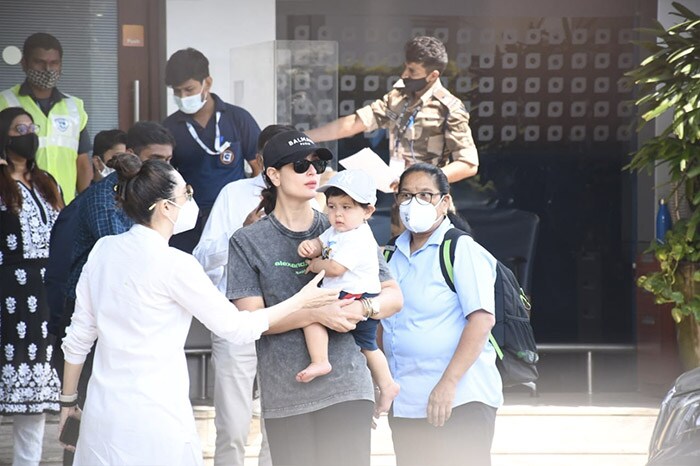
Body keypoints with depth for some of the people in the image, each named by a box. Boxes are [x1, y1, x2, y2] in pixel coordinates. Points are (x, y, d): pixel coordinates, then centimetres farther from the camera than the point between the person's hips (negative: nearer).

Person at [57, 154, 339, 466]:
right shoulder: (173, 265, -13)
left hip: (103, 413, 7)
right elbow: (234, 326, -5)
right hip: (155, 415, -7)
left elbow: (78, 335, 11)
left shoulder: (104, 250, 5)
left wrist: (68, 400, 22)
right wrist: (300, 302, 6)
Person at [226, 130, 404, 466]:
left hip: (346, 387, 1)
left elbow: (393, 296, 10)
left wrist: (365, 308, -14)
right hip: (285, 395, -1)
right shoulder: (247, 242, 3)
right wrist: (318, 314, -18)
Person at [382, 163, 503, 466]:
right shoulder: (393, 256, 14)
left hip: (459, 403, -7)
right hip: (404, 404, 7)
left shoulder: (461, 250, -7)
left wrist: (449, 384, -22)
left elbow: (482, 320, -16)